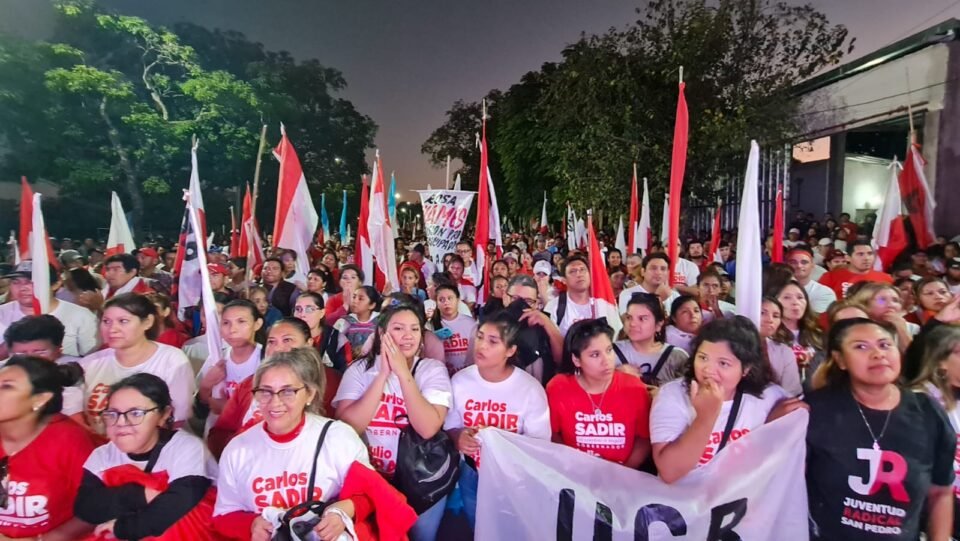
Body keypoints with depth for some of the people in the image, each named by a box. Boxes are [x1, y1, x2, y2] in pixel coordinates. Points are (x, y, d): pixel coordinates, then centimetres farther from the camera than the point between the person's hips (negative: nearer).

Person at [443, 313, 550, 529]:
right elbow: (449, 427, -2)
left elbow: (540, 441, -15)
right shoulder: (460, 380, -10)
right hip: (471, 474, 2)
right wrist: (458, 437, -25)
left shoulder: (530, 389, -18)